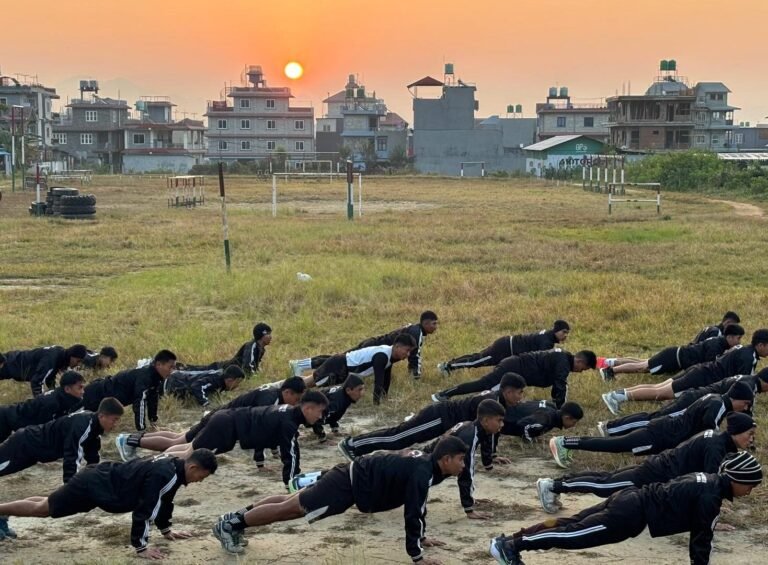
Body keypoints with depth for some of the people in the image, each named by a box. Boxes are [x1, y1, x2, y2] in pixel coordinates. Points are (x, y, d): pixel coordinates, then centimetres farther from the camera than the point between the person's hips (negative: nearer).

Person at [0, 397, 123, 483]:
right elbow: (72, 460, -35)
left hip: (34, 443, 9)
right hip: (26, 444, -9)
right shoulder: (82, 426, -32)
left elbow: (92, 458, 9)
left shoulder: (94, 424, -3)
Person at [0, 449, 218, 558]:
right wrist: (140, 547, -24)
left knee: (49, 504, 23)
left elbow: (163, 500, 17)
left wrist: (166, 530, 21)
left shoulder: (172, 465, -1)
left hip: (101, 480, 9)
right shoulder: (163, 474, -30)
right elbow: (144, 510, -30)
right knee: (42, 508, 4)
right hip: (95, 483, -9)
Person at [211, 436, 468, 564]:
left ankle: (237, 518, 24)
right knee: (291, 507, -3)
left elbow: (418, 505, 22)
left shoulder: (425, 463, 7)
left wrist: (422, 537, 24)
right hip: (351, 484, -9)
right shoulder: (423, 473, -23)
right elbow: (413, 513, -25)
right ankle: (230, 524, 3)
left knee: (293, 502, 16)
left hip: (355, 477, 9)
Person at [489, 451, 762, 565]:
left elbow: (699, 529, 28)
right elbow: (701, 539, -12)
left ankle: (511, 539, 10)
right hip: (632, 514, -9)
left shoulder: (710, 480, 14)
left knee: (573, 524, 9)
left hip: (632, 500, 9)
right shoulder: (710, 498, -15)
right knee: (575, 534, -8)